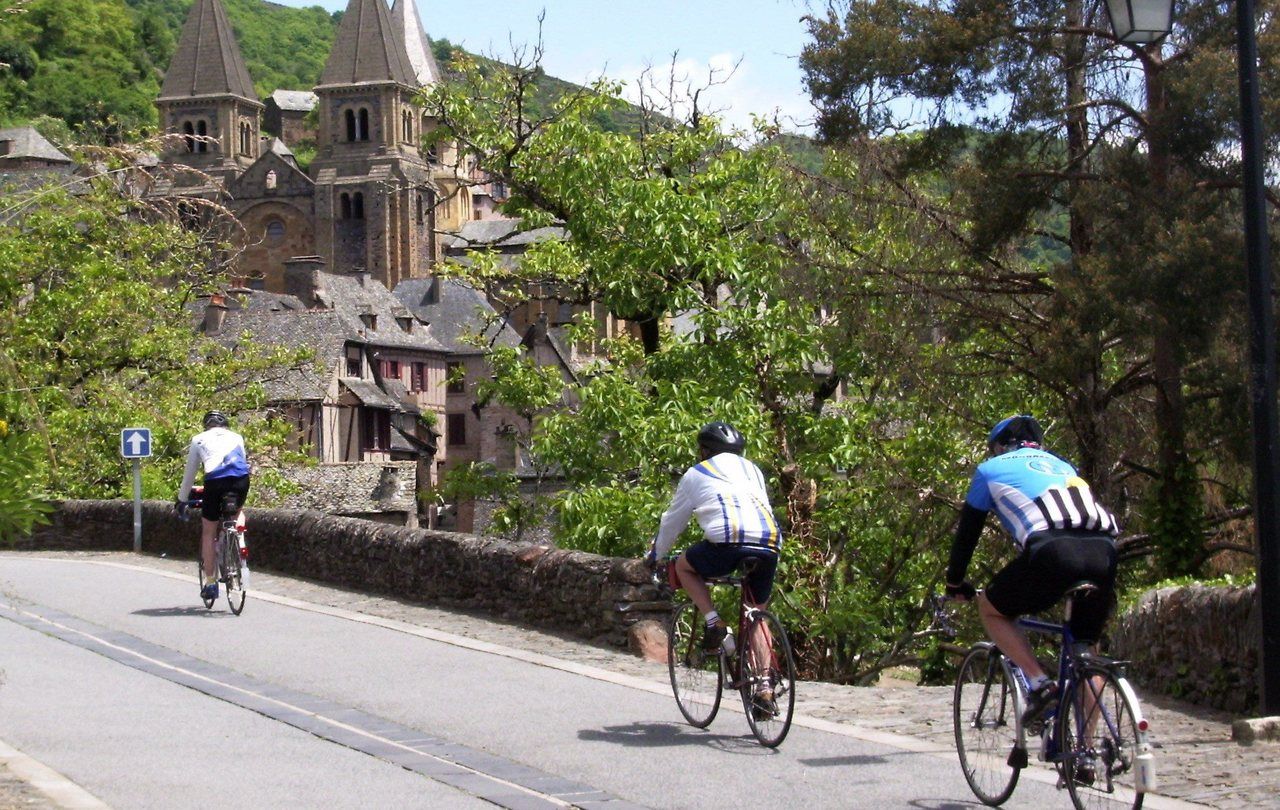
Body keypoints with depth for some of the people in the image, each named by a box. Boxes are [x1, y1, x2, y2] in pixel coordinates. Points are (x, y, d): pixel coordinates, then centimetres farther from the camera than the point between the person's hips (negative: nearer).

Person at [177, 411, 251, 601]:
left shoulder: (199, 439, 26)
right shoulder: (236, 437, 30)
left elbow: (190, 472, 30)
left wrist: (182, 500, 42)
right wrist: (236, 489, 54)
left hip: (215, 481, -2)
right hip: (241, 479, 2)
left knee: (208, 533, 14)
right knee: (237, 512, 35)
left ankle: (210, 583, 14)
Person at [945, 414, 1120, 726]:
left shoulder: (992, 469, 25)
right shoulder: (1061, 465, 38)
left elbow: (967, 532, 29)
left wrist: (955, 583, 43)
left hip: (1053, 552, -5)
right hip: (1104, 552, 5)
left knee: (990, 608, 20)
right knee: (1086, 648, 23)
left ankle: (1039, 683, 2)